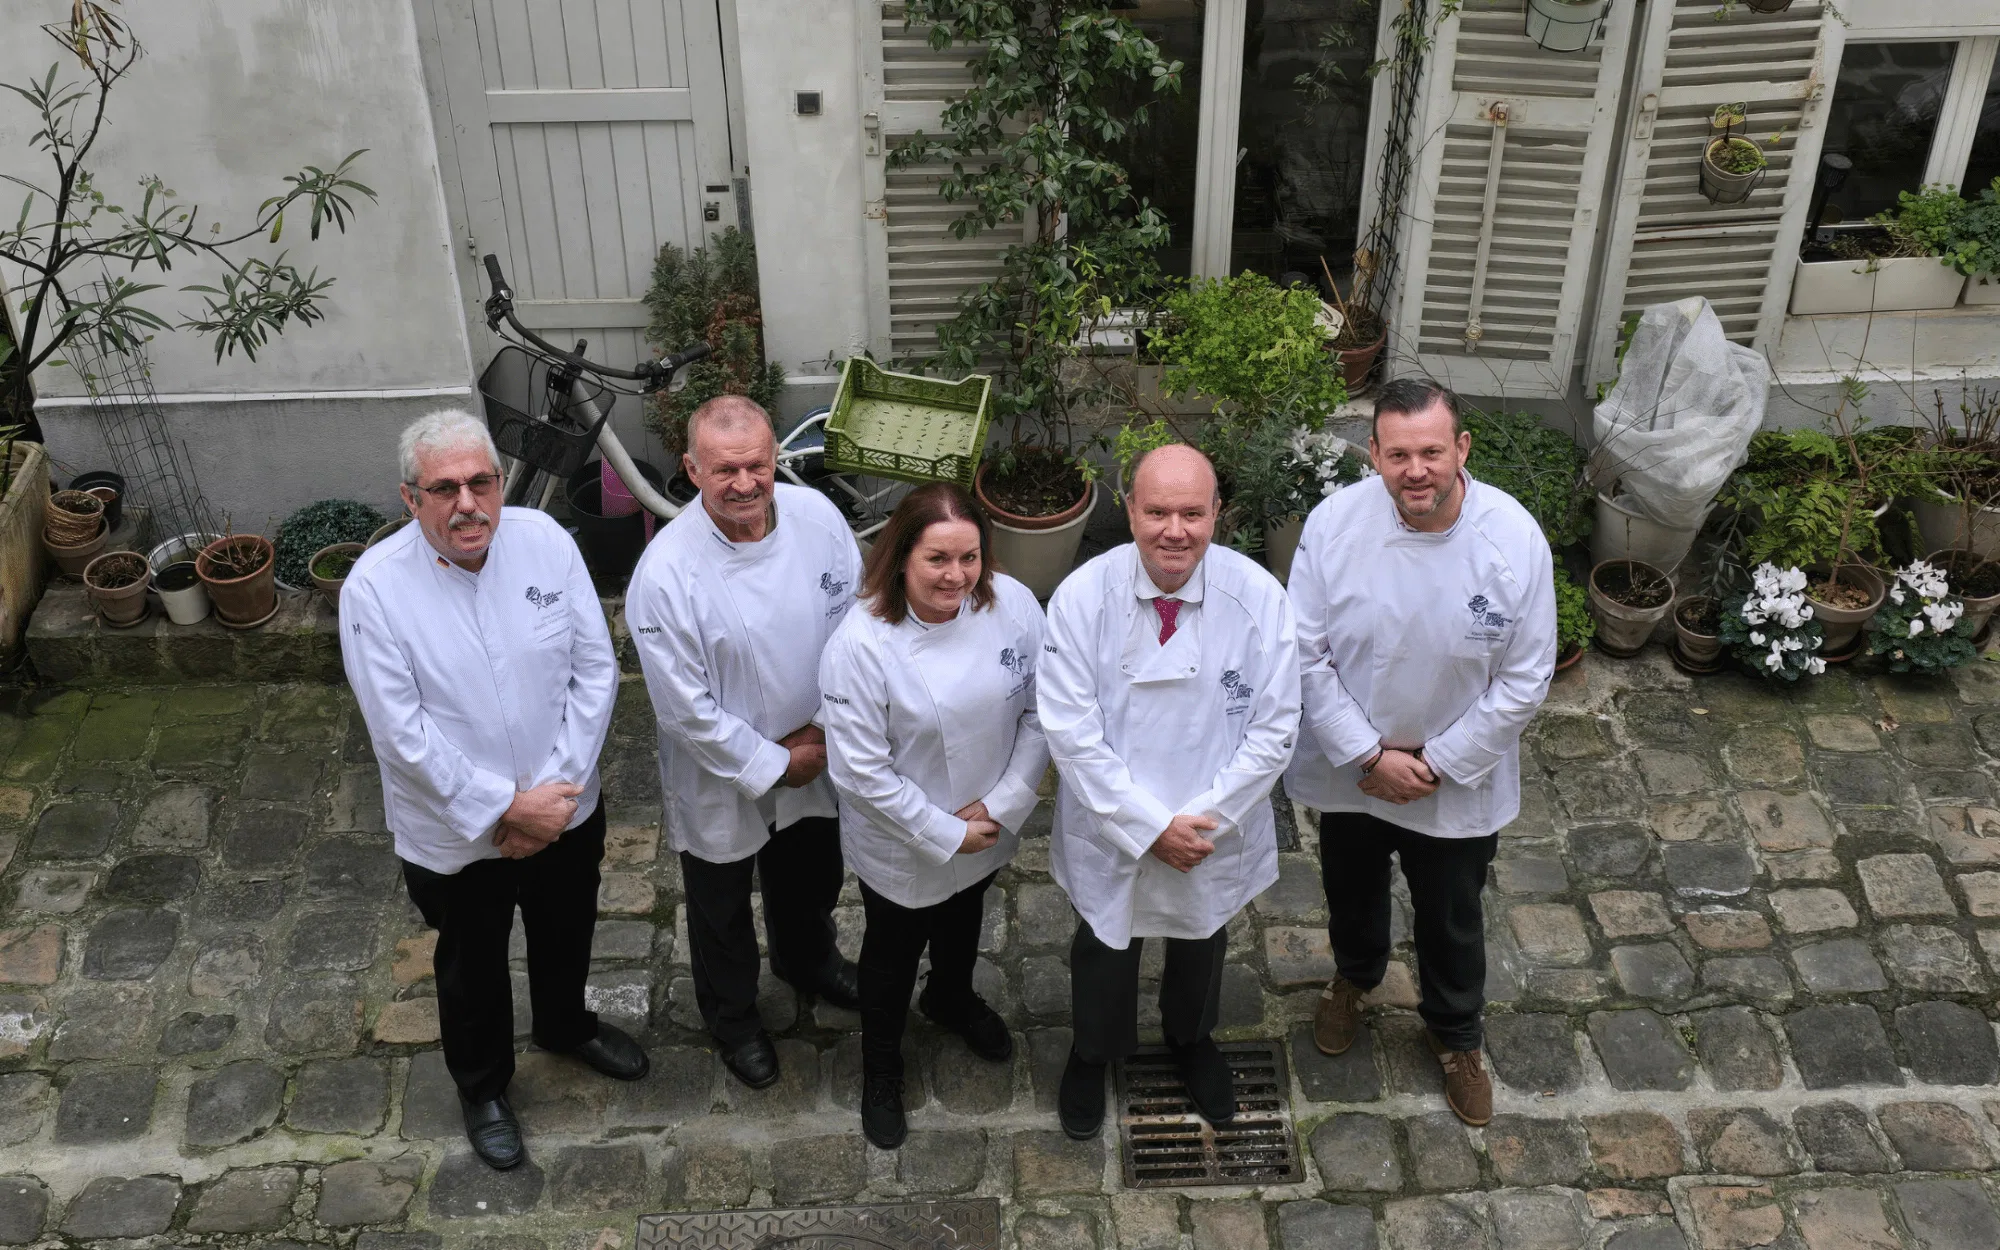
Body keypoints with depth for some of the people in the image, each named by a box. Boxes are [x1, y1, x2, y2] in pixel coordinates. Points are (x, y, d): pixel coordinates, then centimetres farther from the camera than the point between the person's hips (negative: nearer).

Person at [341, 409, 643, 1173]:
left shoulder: (546, 542, -15)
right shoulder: (375, 587, -23)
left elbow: (596, 669, -11)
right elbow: (402, 732, -22)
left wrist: (557, 789, -17)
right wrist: (503, 808, -22)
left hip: (564, 810, 3)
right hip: (456, 833, -3)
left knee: (566, 933, 28)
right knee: (472, 964, 22)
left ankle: (566, 1027, 59)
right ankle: (482, 1087, 49)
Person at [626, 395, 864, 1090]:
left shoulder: (817, 516, -17)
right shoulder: (666, 574, -30)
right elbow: (687, 710, -23)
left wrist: (825, 731, -9)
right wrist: (774, 765, -16)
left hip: (815, 757, 4)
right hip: (721, 778, -4)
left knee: (813, 878, 31)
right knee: (722, 913, 22)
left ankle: (806, 961, 63)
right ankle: (732, 1018, 51)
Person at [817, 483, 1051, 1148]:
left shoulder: (1013, 604, -20)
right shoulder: (860, 644, -31)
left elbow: (1042, 711, -10)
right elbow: (861, 772, -25)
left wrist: (1002, 804, -16)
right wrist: (947, 834, -20)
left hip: (989, 827, 4)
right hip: (901, 844, -4)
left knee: (964, 918, 32)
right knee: (894, 950, 21)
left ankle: (951, 999, 66)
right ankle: (880, 1068, 50)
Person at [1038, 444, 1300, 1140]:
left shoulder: (1258, 598, -21)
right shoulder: (1082, 598, -23)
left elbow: (1272, 730, -14)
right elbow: (1071, 732, -20)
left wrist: (1202, 822, -19)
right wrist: (1149, 827, -21)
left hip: (1217, 832, 1)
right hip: (1111, 831, -1)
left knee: (1202, 941, 28)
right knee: (1105, 948, 24)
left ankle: (1191, 1038, 61)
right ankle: (1092, 1055, 55)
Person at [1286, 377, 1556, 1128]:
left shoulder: (1515, 539, -23)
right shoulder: (1334, 523, -21)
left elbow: (1524, 680, -15)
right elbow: (1306, 654, -14)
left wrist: (1435, 763, -15)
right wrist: (1369, 755, -17)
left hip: (1458, 778, -1)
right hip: (1349, 765, 1)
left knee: (1451, 919, 21)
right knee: (1351, 889, 28)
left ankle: (1455, 1036, 50)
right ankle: (1355, 977, 60)